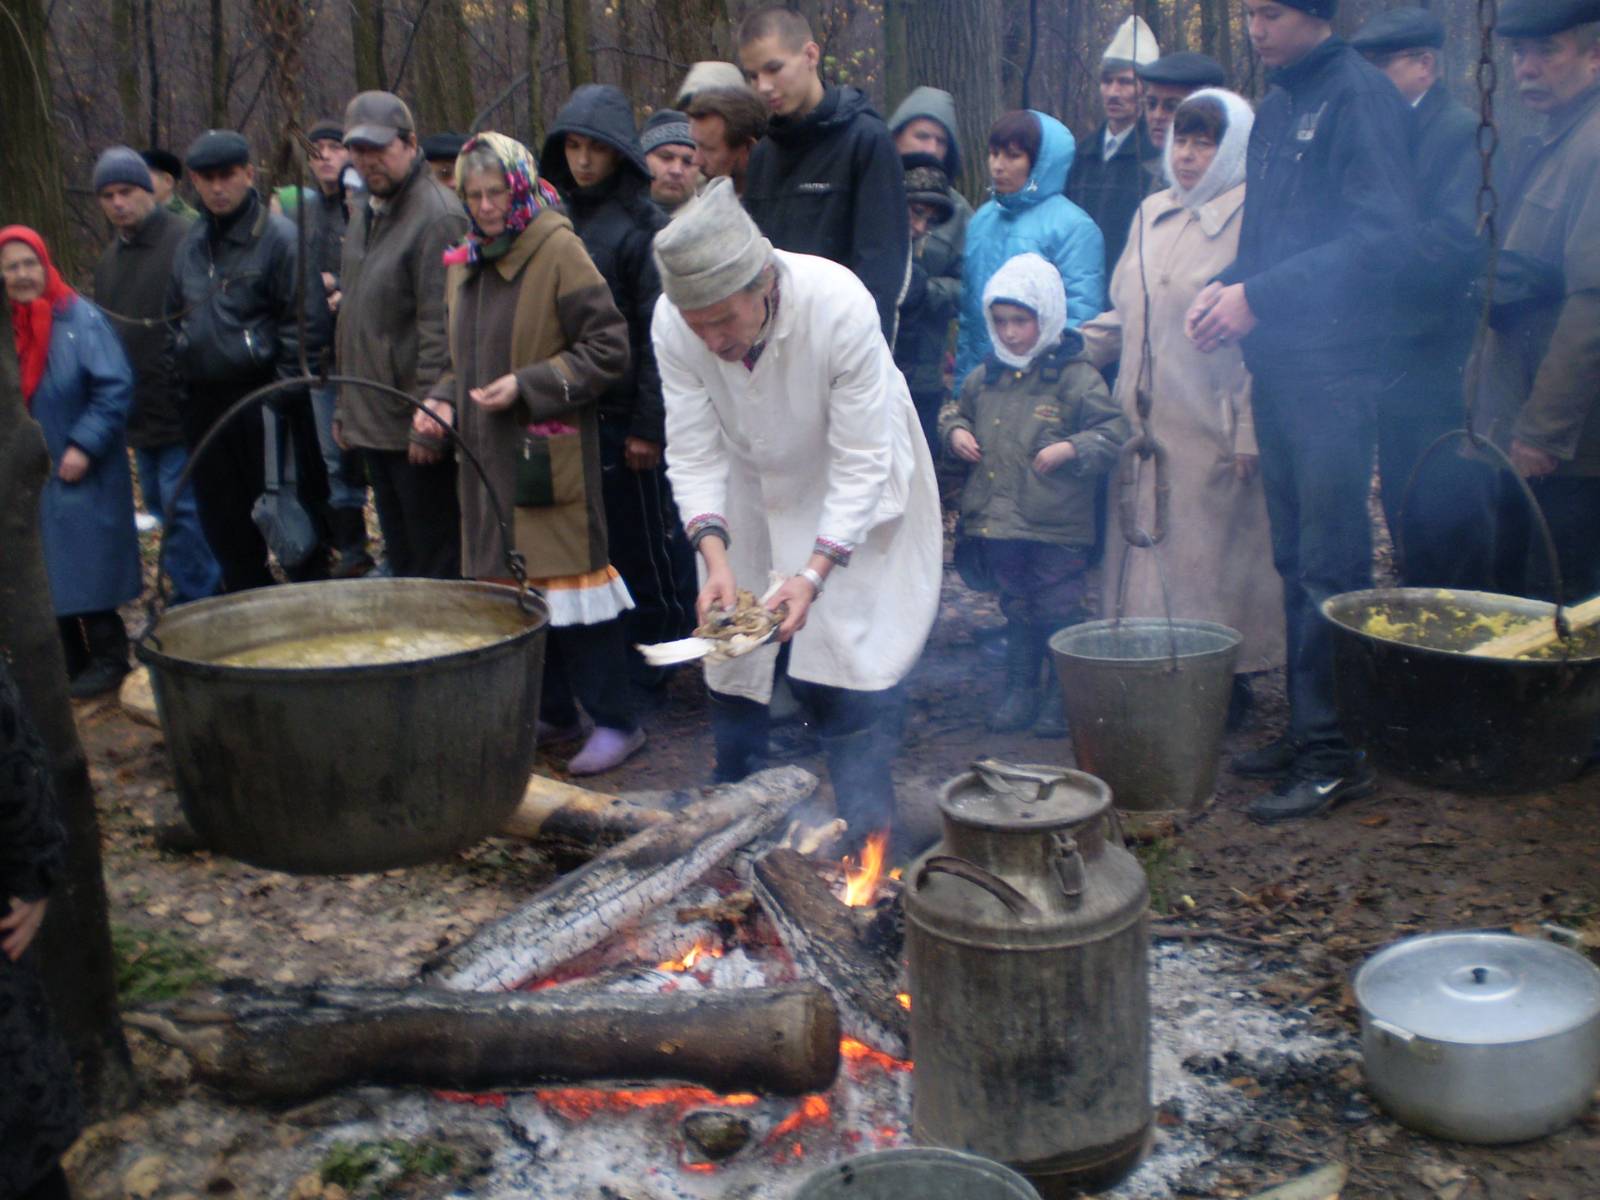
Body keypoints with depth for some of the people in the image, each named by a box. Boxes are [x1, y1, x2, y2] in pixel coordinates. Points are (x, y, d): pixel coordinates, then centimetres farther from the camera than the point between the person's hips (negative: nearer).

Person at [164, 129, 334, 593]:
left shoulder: (279, 237, -9)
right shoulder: (192, 242, 13)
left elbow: (308, 322, -13)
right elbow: (174, 316, 22)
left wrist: (285, 391, -15)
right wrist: (180, 370, 13)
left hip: (264, 402, -7)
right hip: (204, 401, 7)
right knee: (222, 519, 15)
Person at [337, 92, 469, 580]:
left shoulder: (438, 217, -15)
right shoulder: (365, 213, 14)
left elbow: (441, 330, -19)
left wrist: (428, 422, -21)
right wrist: (345, 406, 18)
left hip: (417, 429, -9)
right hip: (371, 421, 9)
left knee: (436, 564, 1)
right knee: (401, 561, 17)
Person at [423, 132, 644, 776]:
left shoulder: (559, 251, -9)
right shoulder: (466, 264, 14)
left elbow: (609, 348, -12)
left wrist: (529, 386, -17)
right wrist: (443, 399, 4)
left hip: (550, 451, -7)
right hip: (487, 451, 7)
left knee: (565, 573, -6)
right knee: (514, 577, 11)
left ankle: (613, 718, 3)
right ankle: (549, 707, 23)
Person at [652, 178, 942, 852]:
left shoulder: (839, 305, -35)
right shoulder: (673, 323, -25)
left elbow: (862, 463, -29)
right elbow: (694, 454, -17)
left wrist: (814, 574, -36)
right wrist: (715, 555, -32)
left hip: (850, 497, -3)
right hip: (751, 491, 3)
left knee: (852, 672, -9)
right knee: (731, 660, 6)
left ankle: (869, 843, 6)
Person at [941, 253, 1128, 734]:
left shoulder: (1075, 376, -7)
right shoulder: (984, 377, 9)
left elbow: (1113, 430, -9)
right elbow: (954, 410, 26)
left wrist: (1069, 449, -20)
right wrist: (955, 432, 6)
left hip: (1056, 525, -5)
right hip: (997, 522, 5)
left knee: (1060, 610, 2)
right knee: (1016, 608, 16)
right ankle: (1021, 687, 29)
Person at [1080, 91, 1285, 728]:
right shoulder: (1151, 214, 15)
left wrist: (1249, 430, -15)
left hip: (1209, 430, -7)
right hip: (1144, 423, 7)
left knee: (1207, 554, -2)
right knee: (1141, 548, 8)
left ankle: (1223, 685, 11)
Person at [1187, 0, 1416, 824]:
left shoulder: (1359, 97, -8)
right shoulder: (1275, 108, 18)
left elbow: (1382, 236, -18)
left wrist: (1259, 297, -19)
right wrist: (1225, 287, 3)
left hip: (1337, 368, -8)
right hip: (1277, 364, 9)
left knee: (1330, 566, -6)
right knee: (1297, 561, 13)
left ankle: (1336, 755, 2)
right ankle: (1307, 731, 23)